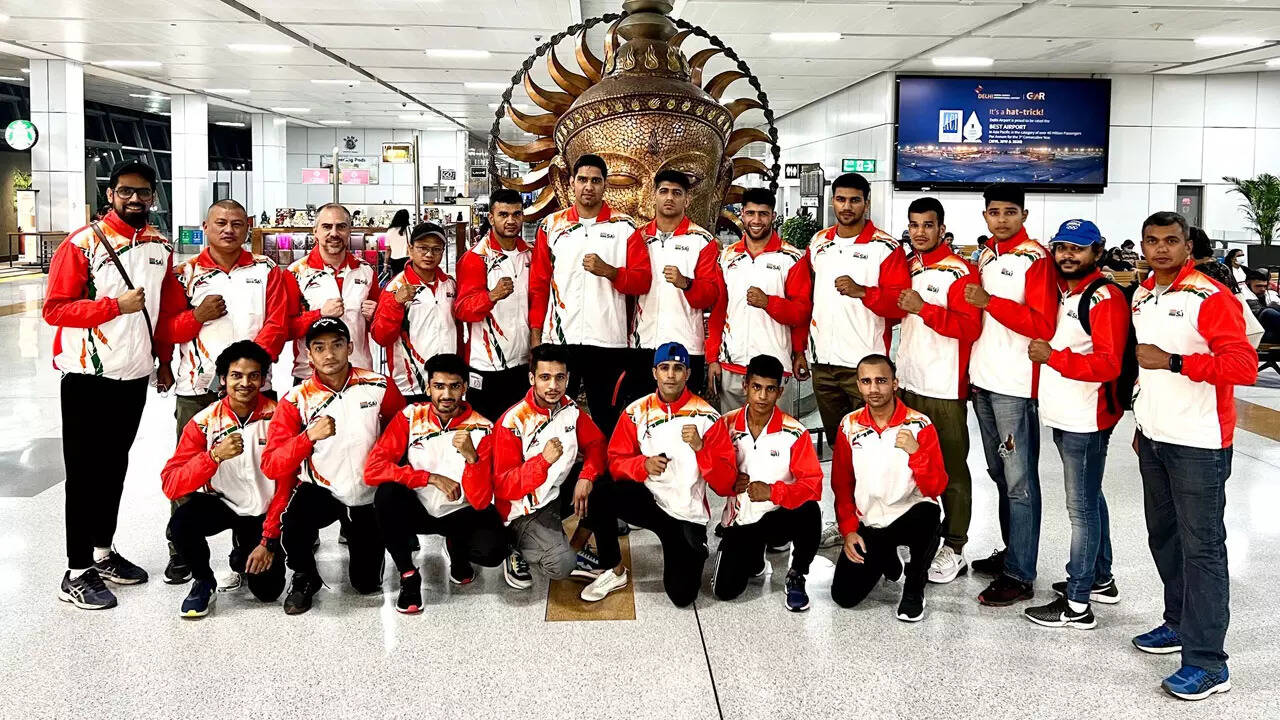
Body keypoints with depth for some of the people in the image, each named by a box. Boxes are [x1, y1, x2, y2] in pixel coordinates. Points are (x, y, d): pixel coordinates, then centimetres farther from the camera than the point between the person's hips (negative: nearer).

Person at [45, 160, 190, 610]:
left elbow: (170, 309, 15)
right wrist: (116, 305, -18)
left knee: (115, 467, 15)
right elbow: (54, 309, -14)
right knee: (85, 472, 0)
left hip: (136, 375, 6)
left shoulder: (160, 247, 7)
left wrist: (165, 360, 12)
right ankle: (77, 573, 7)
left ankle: (102, 552, 28)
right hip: (88, 376, -5)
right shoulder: (83, 244, -10)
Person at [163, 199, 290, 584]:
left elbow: (277, 325, -2)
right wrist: (197, 316, -14)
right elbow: (166, 330, 4)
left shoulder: (266, 271, 7)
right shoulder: (186, 273, 8)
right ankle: (181, 551, 13)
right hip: (197, 387, 0)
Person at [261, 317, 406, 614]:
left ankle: (354, 536, 41)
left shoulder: (379, 386, -12)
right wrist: (310, 436, -33)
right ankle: (305, 578, 0)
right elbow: (271, 467, -18)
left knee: (367, 584, 7)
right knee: (292, 524, -34)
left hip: (369, 496, 1)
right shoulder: (296, 400, -13)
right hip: (320, 490, -1)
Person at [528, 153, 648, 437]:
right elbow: (538, 284, 9)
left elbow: (643, 281, 1)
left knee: (606, 418, 6)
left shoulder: (624, 227, 5)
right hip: (558, 338, 1)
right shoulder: (551, 226, 9)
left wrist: (609, 271, -16)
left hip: (608, 340, -1)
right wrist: (535, 335, 3)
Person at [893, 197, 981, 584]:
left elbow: (970, 327, -18)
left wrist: (923, 307, -21)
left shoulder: (960, 271, -9)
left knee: (951, 469, 0)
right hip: (908, 382, 7)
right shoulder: (906, 266, 13)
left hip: (945, 387, -7)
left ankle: (954, 548, 7)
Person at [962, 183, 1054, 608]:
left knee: (1019, 481, -5)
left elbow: (1043, 325, -17)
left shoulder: (1036, 258, -9)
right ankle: (1011, 552, 28)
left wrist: (989, 301, -21)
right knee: (999, 473, 16)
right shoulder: (986, 257, 15)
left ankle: (1019, 576, -2)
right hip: (983, 380, 8)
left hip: (1015, 385, -8)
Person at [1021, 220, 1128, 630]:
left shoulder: (1105, 298, -15)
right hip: (1063, 416, 9)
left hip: (1087, 419, -9)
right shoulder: (1059, 292, 13)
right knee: (1089, 499, 19)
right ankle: (1100, 580, 33)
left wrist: (1053, 357, -20)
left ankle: (1077, 604, 3)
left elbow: (1109, 364, -22)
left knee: (1082, 507, -4)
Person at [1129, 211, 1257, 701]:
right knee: (1163, 537, 17)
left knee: (1201, 547, -5)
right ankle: (1180, 623, 34)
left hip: (1197, 445, -8)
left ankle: (1207, 664, 0)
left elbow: (1244, 365, -21)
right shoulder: (1142, 298, 10)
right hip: (1154, 440, 8)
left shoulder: (1209, 298, -14)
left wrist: (1175, 362, -27)